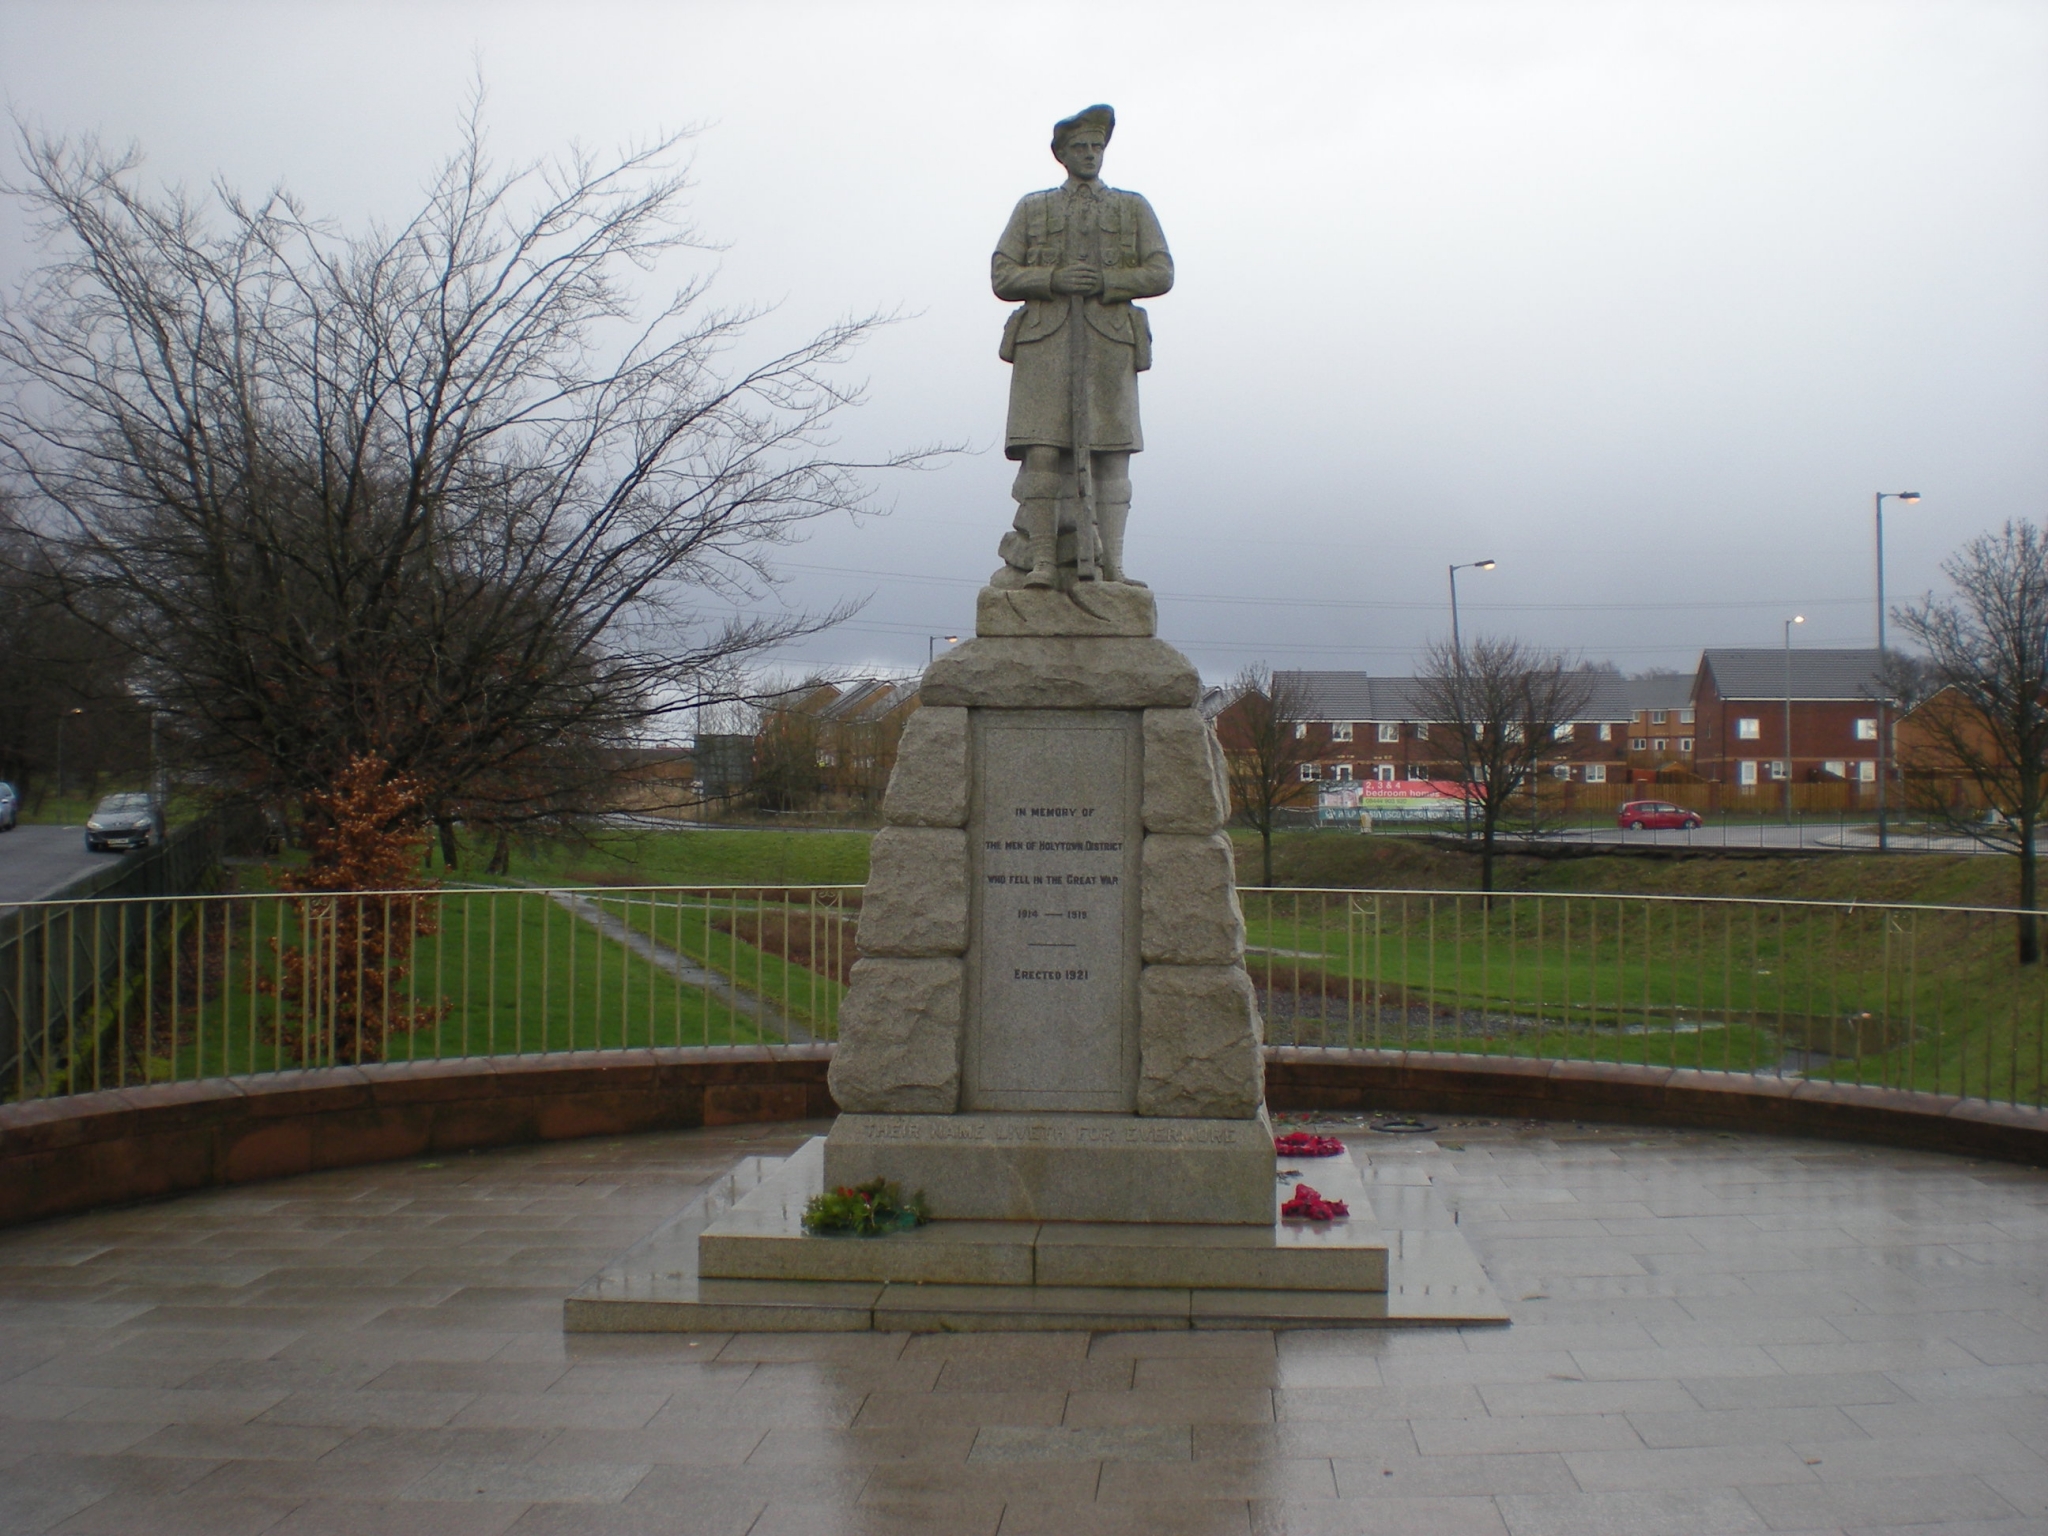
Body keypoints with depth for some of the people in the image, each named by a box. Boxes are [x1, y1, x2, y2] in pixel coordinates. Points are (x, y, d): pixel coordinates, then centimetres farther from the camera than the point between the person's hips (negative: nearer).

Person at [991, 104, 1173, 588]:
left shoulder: (1134, 208, 18)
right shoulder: (1032, 209, 19)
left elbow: (1161, 273, 7)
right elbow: (1002, 276, 8)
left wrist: (1104, 281, -8)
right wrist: (1055, 278, -9)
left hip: (1110, 341, 0)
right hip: (1045, 341, 0)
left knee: (1111, 456, -6)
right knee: (1042, 454, -12)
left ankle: (1112, 566, -7)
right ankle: (1042, 561, -12)